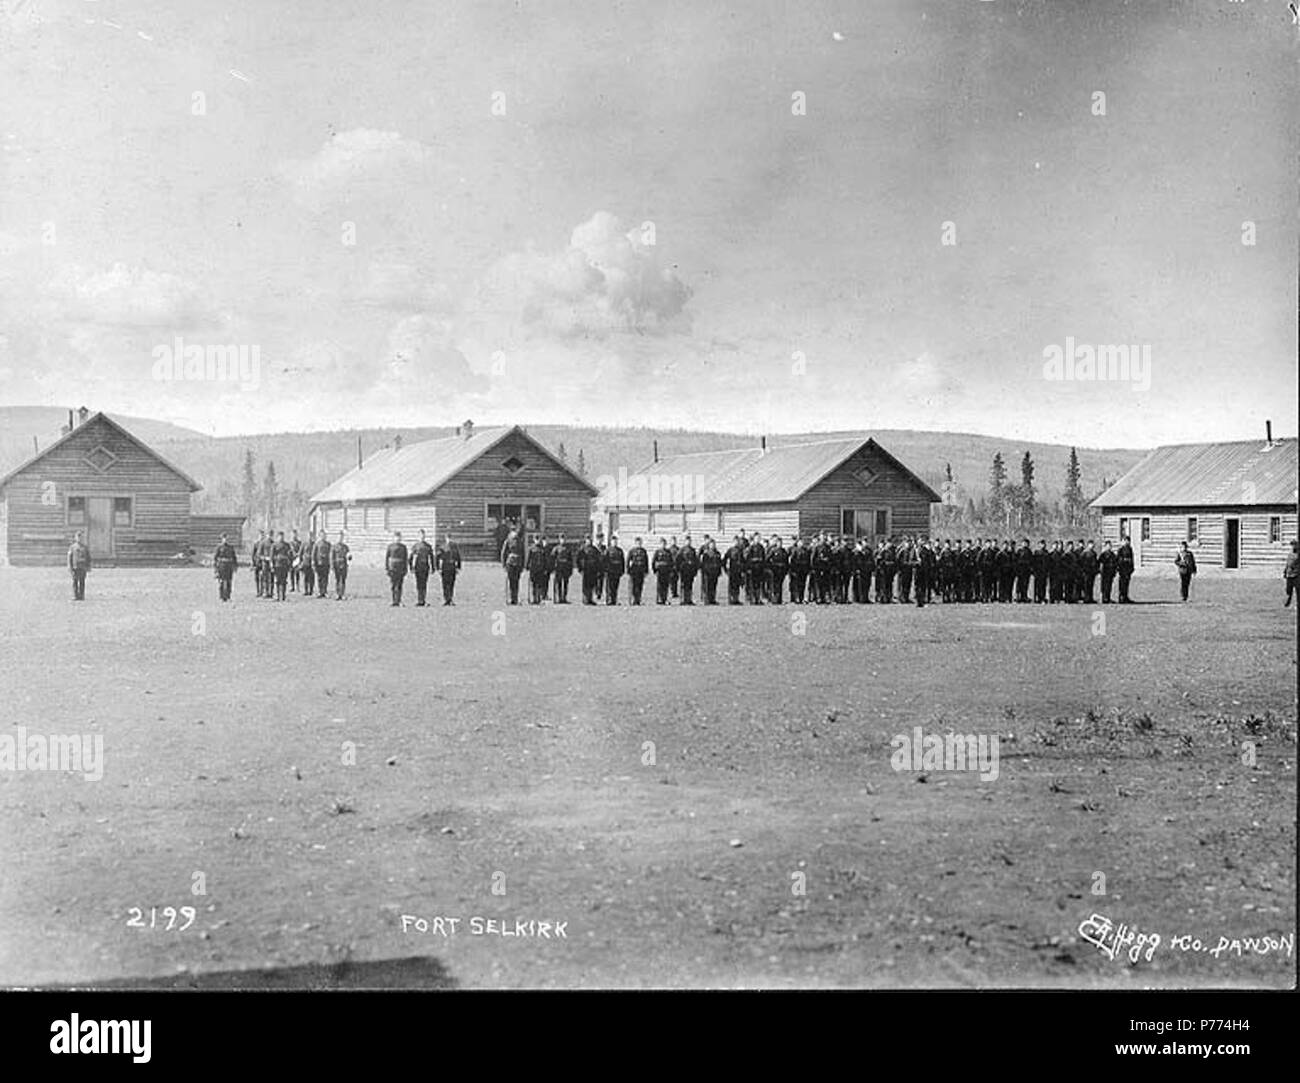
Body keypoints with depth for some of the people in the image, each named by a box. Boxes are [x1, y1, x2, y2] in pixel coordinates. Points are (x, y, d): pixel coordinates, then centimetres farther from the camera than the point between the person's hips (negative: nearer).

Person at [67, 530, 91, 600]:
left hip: (83, 567, 1)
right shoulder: (72, 547, 5)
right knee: (75, 582, -2)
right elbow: (69, 557, 2)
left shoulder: (85, 546, 10)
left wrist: (88, 566, 5)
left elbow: (88, 557, 10)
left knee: (82, 582, 1)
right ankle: (75, 596, 0)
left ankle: (81, 596, 5)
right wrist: (69, 566, -7)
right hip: (75, 567, -1)